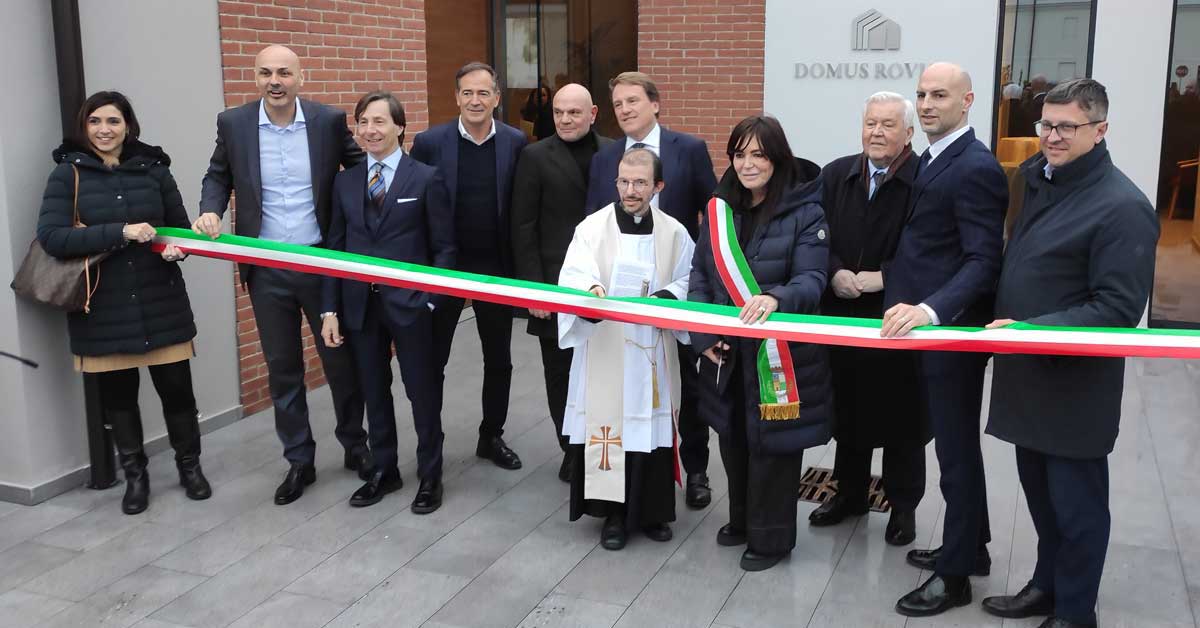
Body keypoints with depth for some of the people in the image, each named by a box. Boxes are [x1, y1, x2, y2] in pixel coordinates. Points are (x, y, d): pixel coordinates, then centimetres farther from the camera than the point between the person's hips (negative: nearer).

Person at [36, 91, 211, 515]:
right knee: (118, 394, 10)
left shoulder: (153, 169, 3)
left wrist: (176, 247, -11)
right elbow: (50, 236, -14)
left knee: (176, 387, 5)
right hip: (103, 309, -1)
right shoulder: (68, 174, -3)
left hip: (160, 303, 1)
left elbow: (181, 226, 13)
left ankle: (189, 465, 27)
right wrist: (120, 232, -22)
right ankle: (135, 474, 28)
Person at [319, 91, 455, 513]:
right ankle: (383, 471, 29)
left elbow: (443, 248, -4)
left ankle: (430, 476, 22)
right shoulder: (345, 181, 8)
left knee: (422, 393, 7)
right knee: (374, 392, 14)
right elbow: (335, 248, 8)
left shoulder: (426, 178, -4)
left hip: (409, 304, -4)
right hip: (360, 305, 4)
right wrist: (330, 309, 3)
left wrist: (428, 301, -13)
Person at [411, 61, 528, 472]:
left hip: (496, 267, 2)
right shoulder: (430, 143, -6)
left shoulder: (515, 143, -2)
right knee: (431, 360, 7)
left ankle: (492, 437, 30)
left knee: (499, 360, 13)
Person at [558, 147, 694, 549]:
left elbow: (687, 283, 6)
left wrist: (661, 298, -14)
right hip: (604, 349, -1)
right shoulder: (593, 226, -2)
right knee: (607, 424, 0)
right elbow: (573, 275, -15)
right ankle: (614, 512, 14)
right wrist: (591, 288, -37)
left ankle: (651, 510, 23)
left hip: (652, 351, 2)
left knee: (651, 425, 7)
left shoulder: (674, 233, 3)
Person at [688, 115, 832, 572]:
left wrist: (776, 299, -39)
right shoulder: (720, 210, 6)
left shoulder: (805, 212, -9)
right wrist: (702, 332, -6)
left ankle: (771, 535, 22)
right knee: (733, 438, 15)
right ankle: (742, 519, 37)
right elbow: (700, 273, 7)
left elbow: (811, 280, -18)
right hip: (726, 351, 5)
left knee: (772, 443, 4)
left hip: (780, 354, -5)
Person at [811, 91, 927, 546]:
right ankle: (849, 492, 34)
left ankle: (903, 504, 25)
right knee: (847, 409, 17)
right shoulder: (835, 175, 6)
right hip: (843, 318, 5)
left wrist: (884, 278, -20)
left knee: (901, 419, 8)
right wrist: (835, 273, -11)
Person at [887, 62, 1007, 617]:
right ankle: (968, 547, 35)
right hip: (925, 324, 9)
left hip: (952, 331, -9)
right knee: (955, 445, 20)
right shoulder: (930, 160, 13)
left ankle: (955, 574, 16)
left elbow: (984, 260, -24)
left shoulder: (975, 167, -17)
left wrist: (931, 310, -35)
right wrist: (895, 286, 8)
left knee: (956, 451, 3)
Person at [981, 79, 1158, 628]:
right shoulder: (1038, 179, 9)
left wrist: (1032, 330, -25)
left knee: (1075, 500, 6)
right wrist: (1004, 328, 8)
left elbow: (1118, 309, -20)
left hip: (1075, 383, -7)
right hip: (1026, 375, 7)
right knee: (1038, 489, 19)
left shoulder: (1123, 207, -16)